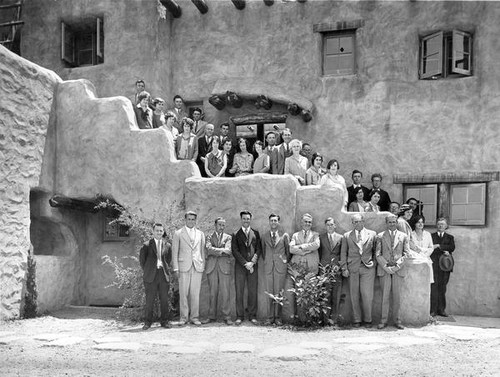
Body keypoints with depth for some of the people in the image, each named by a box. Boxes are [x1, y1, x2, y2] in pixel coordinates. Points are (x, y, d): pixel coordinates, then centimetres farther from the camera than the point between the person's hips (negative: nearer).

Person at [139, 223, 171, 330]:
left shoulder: (167, 246, 10)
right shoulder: (146, 246, 2)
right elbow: (142, 260, 6)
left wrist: (166, 271, 8)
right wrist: (147, 272, 6)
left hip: (163, 275, 2)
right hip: (151, 276, -2)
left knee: (164, 300, 4)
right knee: (149, 300, 0)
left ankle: (164, 321, 14)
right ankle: (148, 322, 9)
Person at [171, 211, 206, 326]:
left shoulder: (200, 234, 14)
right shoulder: (178, 234, 7)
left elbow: (203, 251, 16)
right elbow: (174, 252, 5)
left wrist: (203, 267, 8)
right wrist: (176, 268, -3)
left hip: (197, 267, 2)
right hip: (184, 266, -2)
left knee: (195, 293, 1)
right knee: (183, 293, -2)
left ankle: (194, 317, 9)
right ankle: (183, 317, 6)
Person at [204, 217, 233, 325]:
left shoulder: (228, 237, 13)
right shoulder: (209, 237, 13)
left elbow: (228, 250, -3)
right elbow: (209, 249, -5)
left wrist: (215, 251, -6)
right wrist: (222, 250, -8)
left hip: (224, 267, -1)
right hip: (212, 267, 1)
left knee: (225, 292, -5)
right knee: (212, 293, 3)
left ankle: (227, 317, -1)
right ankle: (212, 317, 10)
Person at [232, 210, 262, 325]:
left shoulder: (256, 233, 11)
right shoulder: (236, 234, 5)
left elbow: (259, 249, 6)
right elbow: (235, 251, -2)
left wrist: (252, 262, -8)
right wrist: (245, 263, -11)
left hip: (253, 266, 1)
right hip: (240, 266, -1)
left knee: (253, 291, 1)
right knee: (239, 292, -1)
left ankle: (252, 316, 9)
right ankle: (239, 316, 5)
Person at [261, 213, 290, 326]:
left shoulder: (284, 235, 5)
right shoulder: (264, 236, 10)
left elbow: (288, 251, 10)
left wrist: (286, 261, 6)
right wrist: (265, 262, 12)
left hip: (280, 267, -2)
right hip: (268, 267, 2)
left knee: (279, 293, -1)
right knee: (269, 293, 2)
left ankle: (278, 317, 6)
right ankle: (270, 317, 7)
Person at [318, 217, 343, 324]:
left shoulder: (340, 238, 9)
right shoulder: (321, 238, 10)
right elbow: (319, 252, 14)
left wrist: (341, 262, 0)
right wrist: (320, 263, 5)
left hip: (337, 268, 0)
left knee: (336, 295, -1)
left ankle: (333, 318, 6)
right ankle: (326, 318, 1)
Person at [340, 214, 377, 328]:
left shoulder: (372, 234, 8)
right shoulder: (347, 236, 9)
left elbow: (376, 250, 14)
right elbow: (343, 253, 8)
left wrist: (373, 262, 1)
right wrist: (344, 268, 1)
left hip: (368, 268, -1)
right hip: (352, 269, 1)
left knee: (367, 295, -4)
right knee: (354, 296, 3)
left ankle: (367, 320, 10)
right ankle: (356, 320, 12)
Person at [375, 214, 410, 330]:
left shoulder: (404, 236, 9)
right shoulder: (380, 236, 8)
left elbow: (406, 253, 4)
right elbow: (378, 254, 3)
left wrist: (397, 266, -7)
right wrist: (385, 266, -8)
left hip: (398, 269, 0)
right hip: (384, 269, 0)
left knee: (397, 296, 1)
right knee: (385, 295, -1)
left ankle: (397, 320, 9)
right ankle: (384, 320, 5)